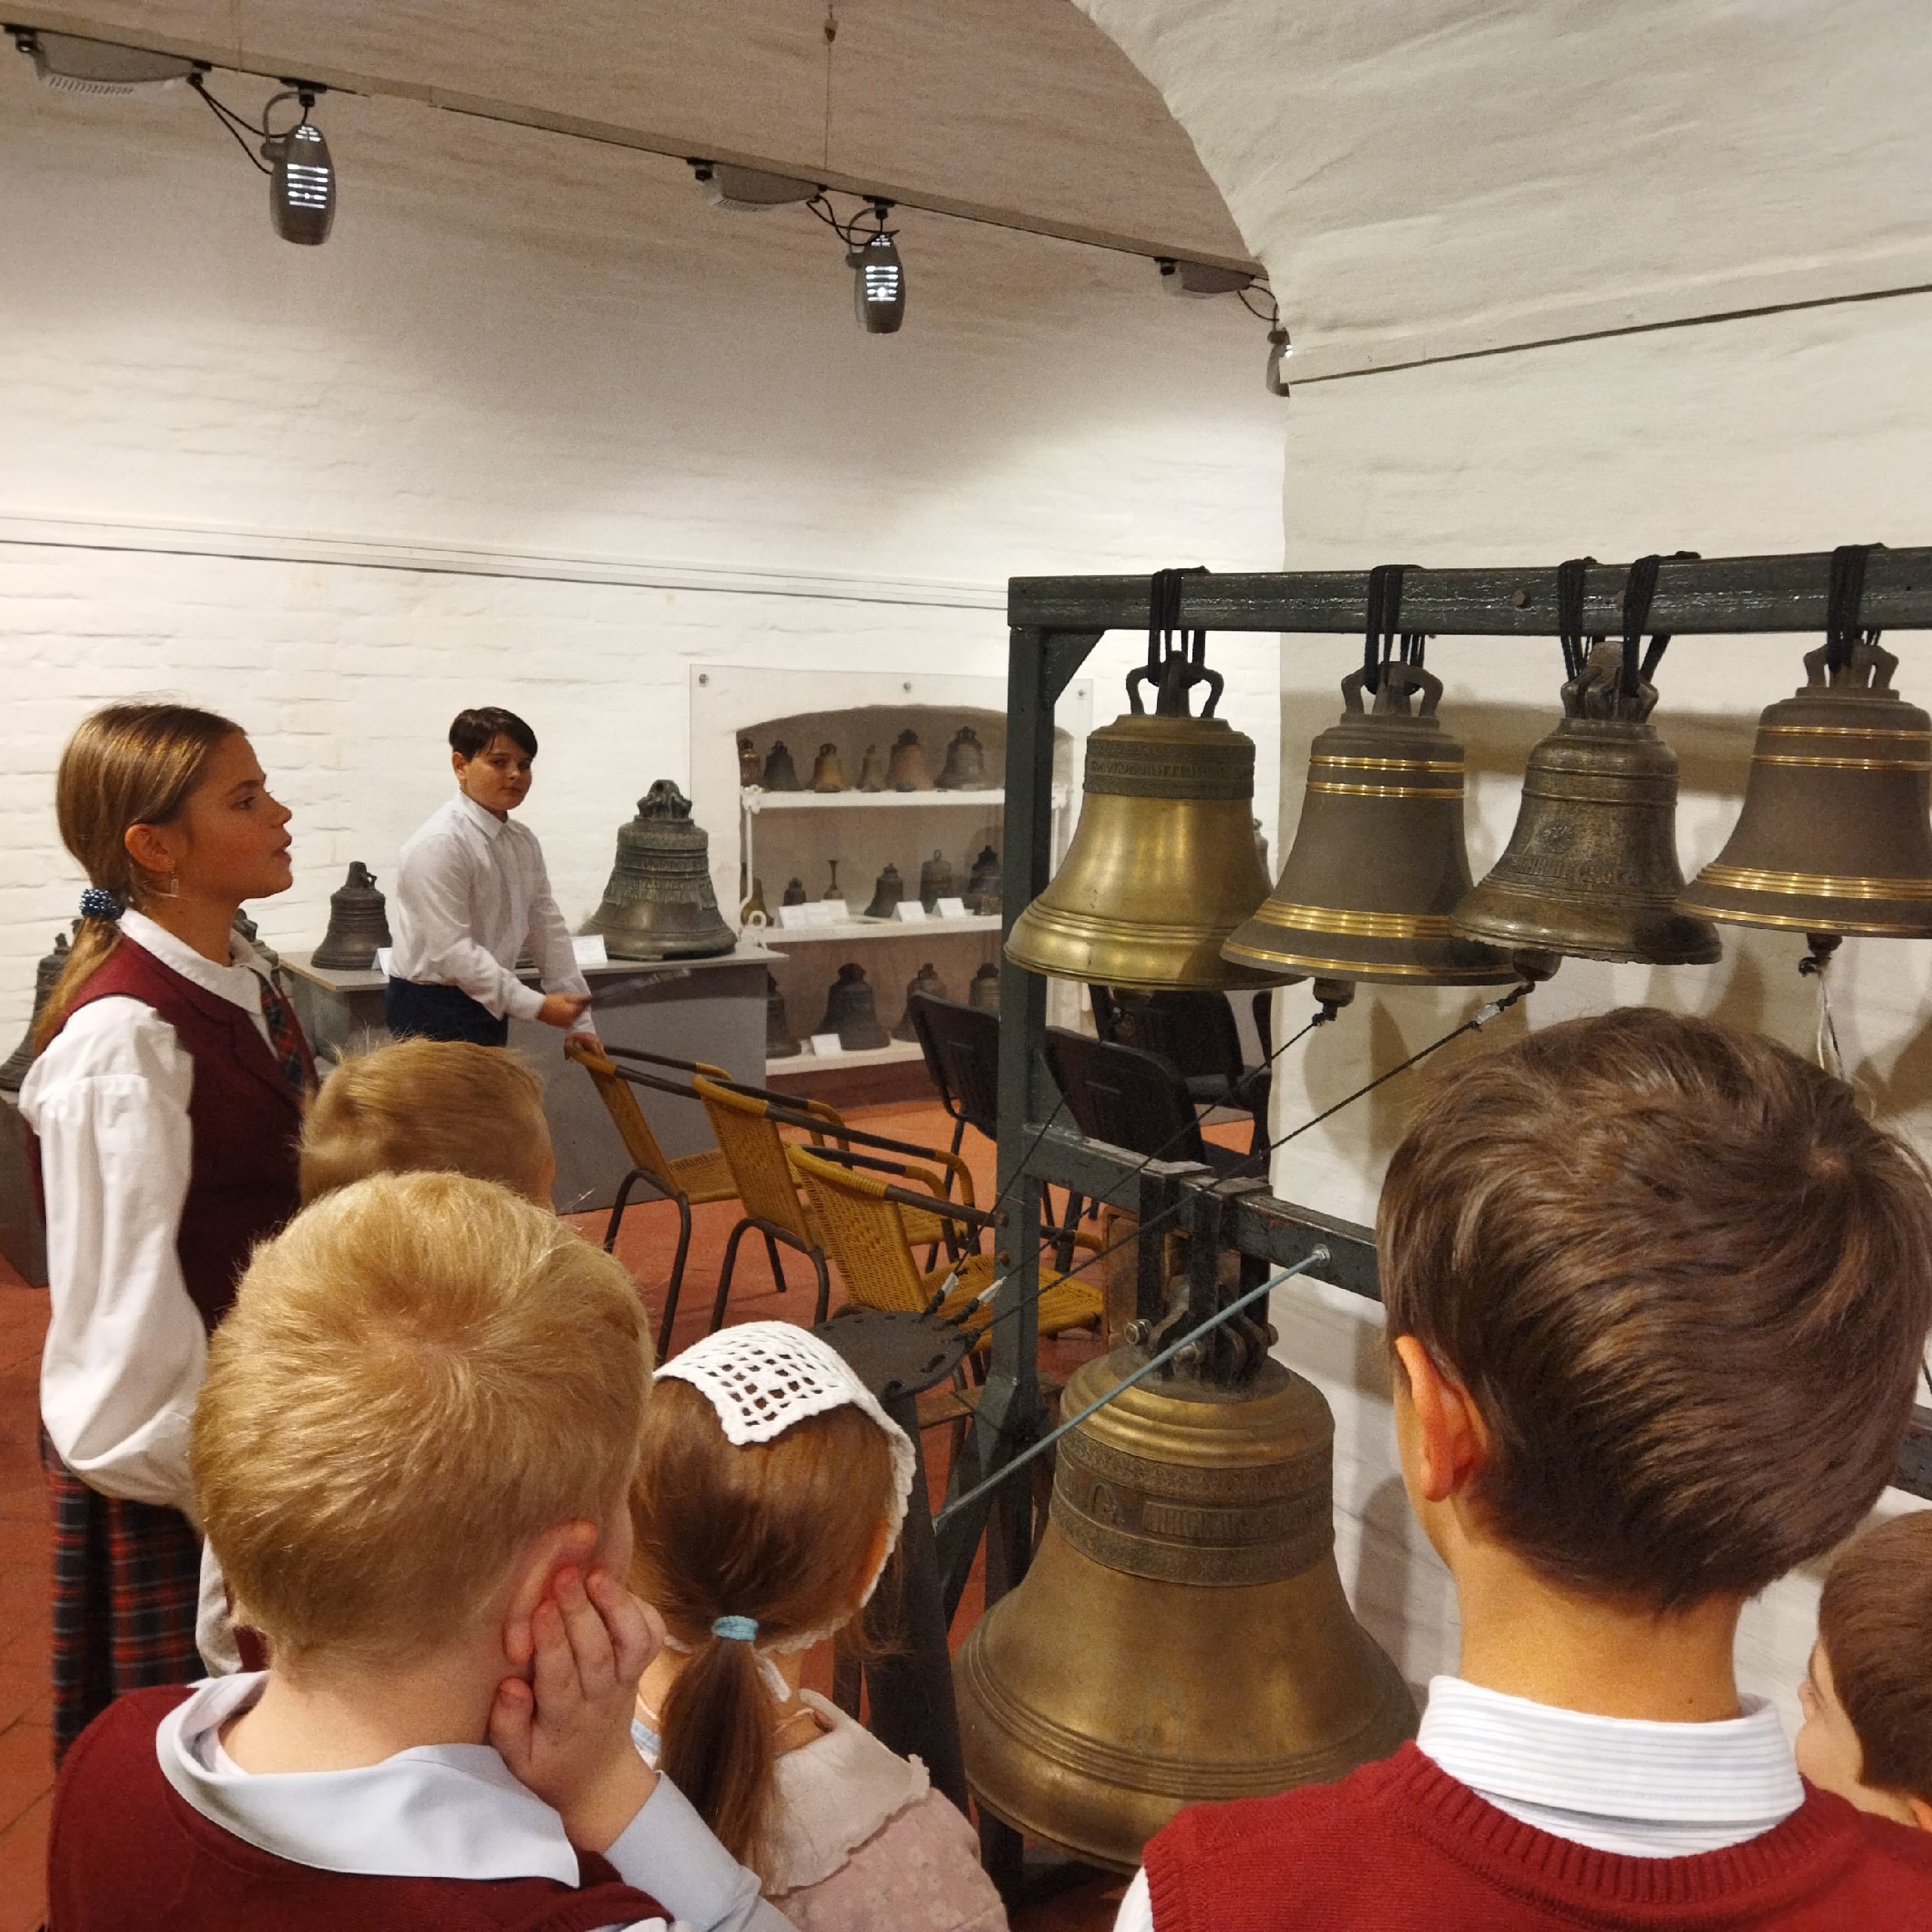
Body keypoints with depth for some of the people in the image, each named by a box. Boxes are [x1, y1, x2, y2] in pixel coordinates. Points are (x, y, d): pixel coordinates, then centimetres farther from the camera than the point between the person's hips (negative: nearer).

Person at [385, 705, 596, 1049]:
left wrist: (577, 1022, 3)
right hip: (434, 1011, -8)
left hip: (486, 1006, 8)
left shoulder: (524, 843, 7)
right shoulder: (439, 843, -18)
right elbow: (451, 951, -22)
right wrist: (536, 1006, -24)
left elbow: (548, 931, 7)